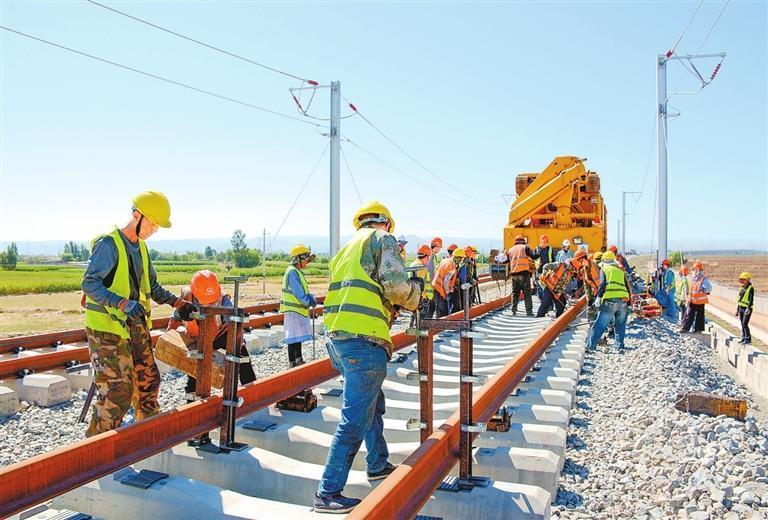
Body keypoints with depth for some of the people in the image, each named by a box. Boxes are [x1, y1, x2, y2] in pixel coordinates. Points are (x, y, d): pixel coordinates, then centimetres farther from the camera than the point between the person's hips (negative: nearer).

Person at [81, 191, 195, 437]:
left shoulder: (140, 247, 13)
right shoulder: (108, 244, -14)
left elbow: (152, 286, 19)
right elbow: (89, 283, -23)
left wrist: (178, 302, 6)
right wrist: (123, 304, -36)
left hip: (135, 326, 9)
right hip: (107, 327, -8)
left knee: (148, 380, 15)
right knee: (118, 390, -9)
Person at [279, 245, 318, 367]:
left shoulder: (298, 272, 15)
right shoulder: (292, 272, -16)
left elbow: (304, 290, 16)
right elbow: (298, 292, -22)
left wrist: (311, 298, -2)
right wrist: (308, 302, -12)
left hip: (299, 309, 10)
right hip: (292, 310, -10)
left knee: (299, 336, 17)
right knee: (294, 337, -7)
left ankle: (298, 360, 27)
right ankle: (292, 363, -3)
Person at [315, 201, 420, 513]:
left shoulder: (347, 249, 25)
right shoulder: (382, 238, 1)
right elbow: (395, 284, -12)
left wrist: (390, 306, 28)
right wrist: (414, 297, 8)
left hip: (336, 337, 9)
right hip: (364, 340, -9)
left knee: (373, 405, 25)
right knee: (355, 419, -4)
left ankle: (378, 465, 39)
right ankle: (328, 494, 0)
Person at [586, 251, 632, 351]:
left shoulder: (604, 270, 11)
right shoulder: (621, 271, 24)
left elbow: (603, 284, -6)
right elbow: (628, 288, 22)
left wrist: (598, 297, -5)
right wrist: (628, 304, 26)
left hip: (609, 301, -4)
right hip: (623, 300, 4)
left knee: (600, 324, -1)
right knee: (620, 326, 19)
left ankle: (590, 345, 0)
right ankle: (620, 346, 19)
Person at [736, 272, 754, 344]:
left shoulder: (751, 288, -10)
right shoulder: (742, 288, 14)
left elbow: (751, 300, -16)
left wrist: (748, 308, -24)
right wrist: (737, 309, 20)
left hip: (747, 309, -8)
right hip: (741, 308, 8)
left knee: (745, 324, -11)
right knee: (742, 324, 11)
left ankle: (748, 340, -5)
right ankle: (743, 338, 18)